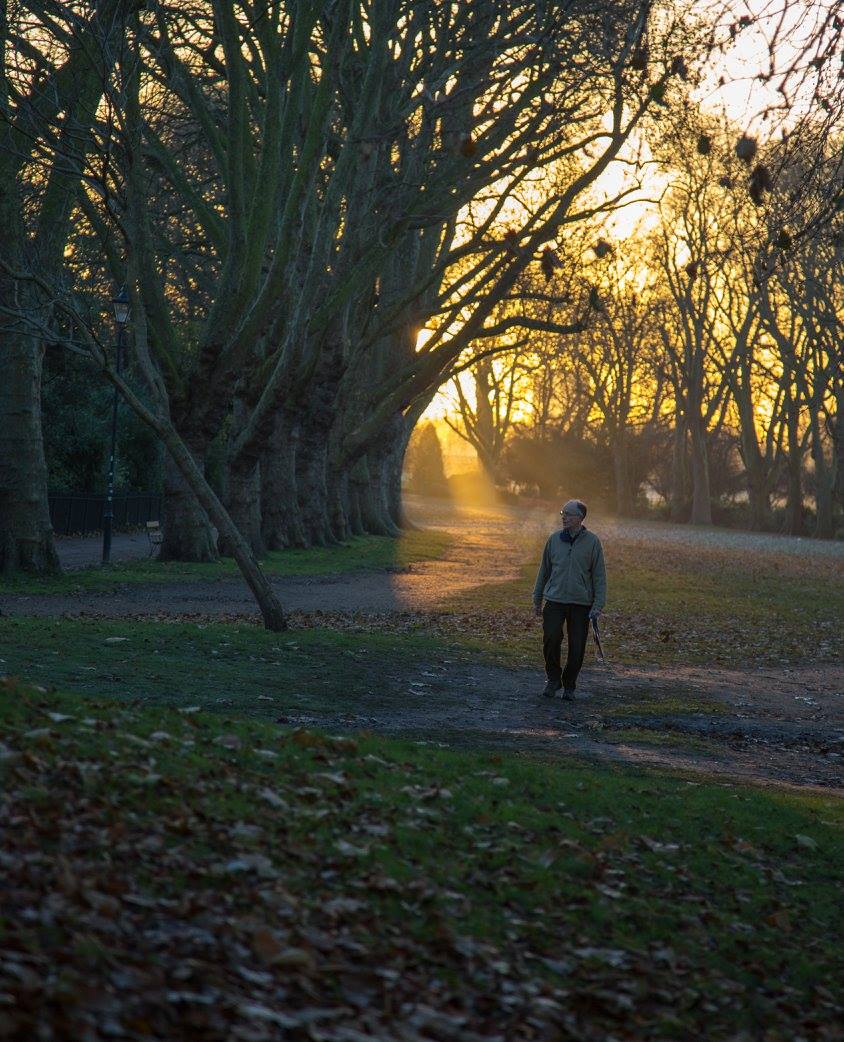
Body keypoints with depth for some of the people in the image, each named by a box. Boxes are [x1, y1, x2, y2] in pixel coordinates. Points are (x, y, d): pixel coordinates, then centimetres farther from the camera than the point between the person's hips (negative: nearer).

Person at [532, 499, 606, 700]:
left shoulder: (592, 542, -1)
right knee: (551, 640, -11)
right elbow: (544, 570, 14)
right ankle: (553, 679, 9)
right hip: (555, 600, 1)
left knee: (576, 647, 1)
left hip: (581, 603, -1)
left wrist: (598, 605, -7)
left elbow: (599, 576, 0)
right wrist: (537, 599, 14)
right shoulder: (554, 539, 6)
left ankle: (569, 685, 18)